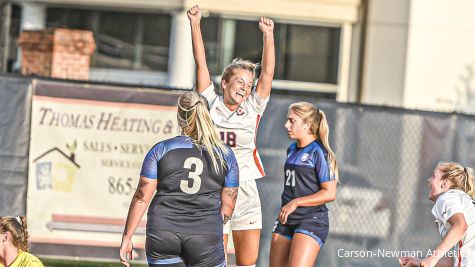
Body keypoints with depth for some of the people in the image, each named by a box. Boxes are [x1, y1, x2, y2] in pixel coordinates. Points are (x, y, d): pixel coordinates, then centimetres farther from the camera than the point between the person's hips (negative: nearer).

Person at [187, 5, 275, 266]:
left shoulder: (252, 110, 8)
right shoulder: (210, 104, 5)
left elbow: (268, 72, 2)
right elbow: (201, 64, 2)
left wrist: (268, 34, -6)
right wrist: (195, 24, -2)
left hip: (245, 194, 2)